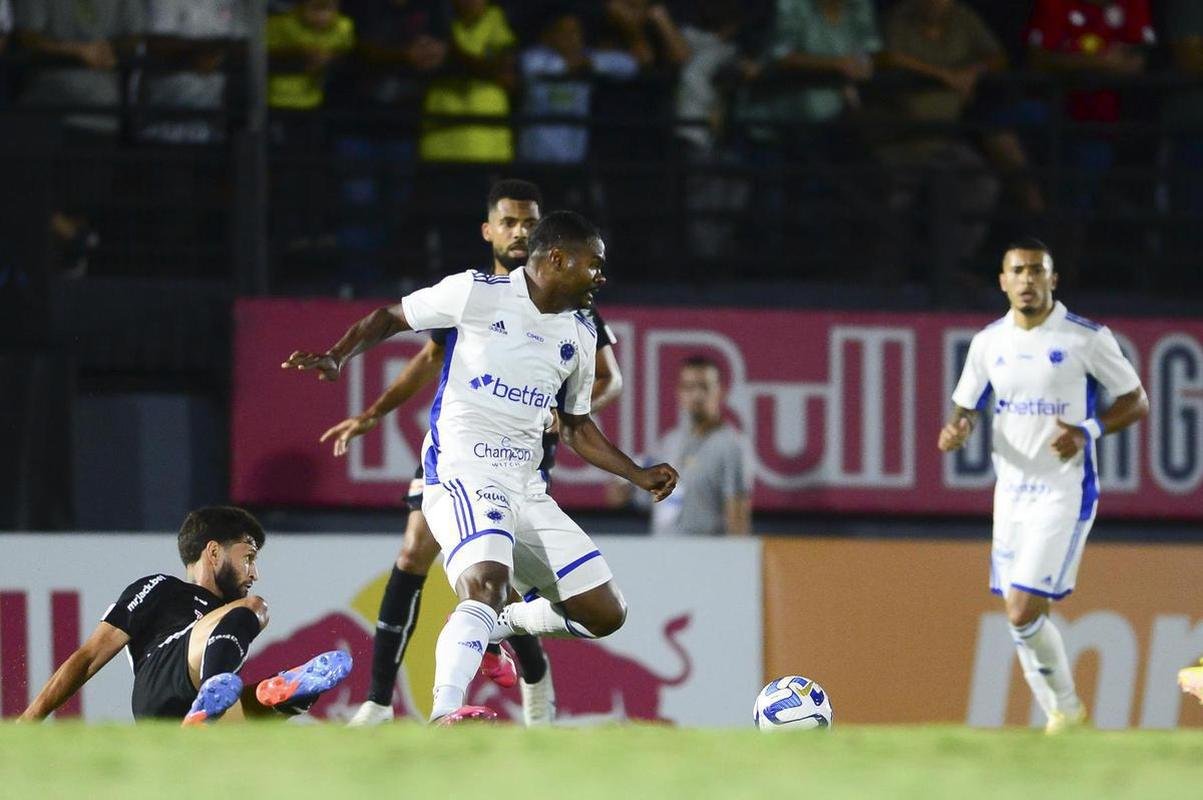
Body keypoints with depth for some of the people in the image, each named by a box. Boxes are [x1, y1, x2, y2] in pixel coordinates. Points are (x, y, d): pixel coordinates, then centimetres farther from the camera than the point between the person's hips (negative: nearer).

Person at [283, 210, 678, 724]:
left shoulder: (580, 335, 16)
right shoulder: (478, 294, -3)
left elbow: (576, 427, 27)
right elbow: (388, 318, 5)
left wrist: (639, 476, 18)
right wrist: (336, 358, -12)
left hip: (526, 488, 7)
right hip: (463, 471, -7)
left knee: (604, 614, 3)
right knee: (487, 584, -34)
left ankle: (494, 626, 24)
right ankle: (443, 716, -44)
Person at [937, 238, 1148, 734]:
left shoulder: (1087, 339, -8)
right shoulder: (988, 342, 6)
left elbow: (1136, 401, -1)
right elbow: (966, 406, 15)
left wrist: (1088, 431, -18)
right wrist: (958, 430, -9)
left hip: (1064, 491, -6)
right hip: (1011, 489, 6)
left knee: (1024, 610, -16)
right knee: (1020, 616, 7)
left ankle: (1065, 705, 3)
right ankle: (1062, 716, 22)